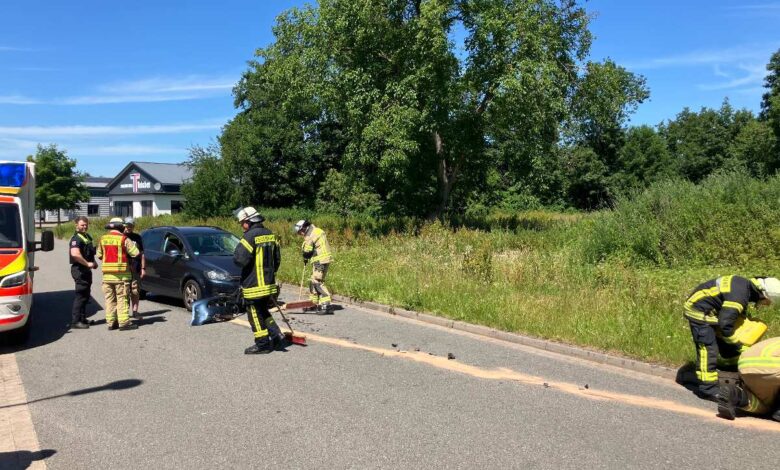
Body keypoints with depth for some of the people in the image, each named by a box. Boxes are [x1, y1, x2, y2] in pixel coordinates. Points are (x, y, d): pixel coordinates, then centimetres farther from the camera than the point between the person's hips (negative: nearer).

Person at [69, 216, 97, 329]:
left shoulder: (87, 237, 16)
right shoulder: (76, 238, -14)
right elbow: (75, 254, -29)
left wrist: (93, 262, 12)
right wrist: (87, 263, -22)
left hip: (86, 270, 10)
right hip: (79, 270, -10)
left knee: (85, 295, 16)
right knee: (80, 295, -9)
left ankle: (82, 319, 25)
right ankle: (75, 321, -5)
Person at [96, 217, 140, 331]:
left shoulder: (103, 239, 7)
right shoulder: (124, 239, -9)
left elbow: (99, 255, 12)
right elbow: (135, 253, -9)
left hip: (107, 274, 5)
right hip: (121, 274, -5)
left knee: (109, 299, 11)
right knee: (122, 299, -1)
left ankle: (111, 322, 13)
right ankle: (124, 322, -2)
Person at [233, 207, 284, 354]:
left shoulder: (251, 236, -17)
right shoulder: (270, 234, 8)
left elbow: (239, 259, -23)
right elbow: (277, 258, 14)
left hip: (254, 285, -8)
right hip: (269, 283, 8)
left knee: (255, 314, 4)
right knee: (263, 312, 21)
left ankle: (262, 344, 10)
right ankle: (277, 336, 15)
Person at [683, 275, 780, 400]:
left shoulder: (747, 284, -1)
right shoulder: (738, 296, -31)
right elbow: (725, 327, -27)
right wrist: (740, 346, -14)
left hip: (710, 310, 10)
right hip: (699, 312, -10)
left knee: (726, 345, 17)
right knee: (708, 349, -12)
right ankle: (707, 390, -8)